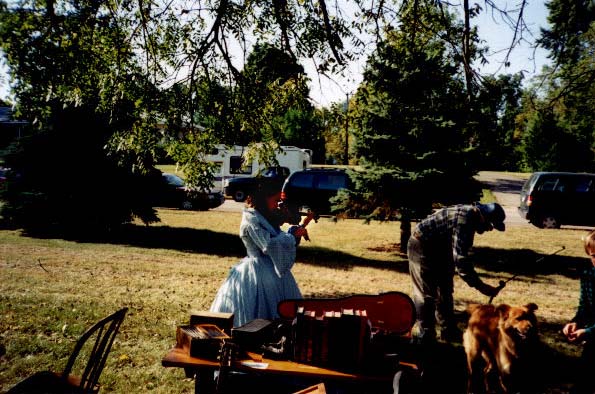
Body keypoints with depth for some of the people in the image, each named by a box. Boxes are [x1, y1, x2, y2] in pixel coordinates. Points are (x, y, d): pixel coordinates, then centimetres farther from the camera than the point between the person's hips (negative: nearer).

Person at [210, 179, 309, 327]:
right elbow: (269, 245, -26)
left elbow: (280, 240, 15)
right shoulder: (251, 220, -17)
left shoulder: (266, 218, 10)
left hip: (273, 273, 9)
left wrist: (296, 231, -1)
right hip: (259, 274, -9)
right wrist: (293, 236, -17)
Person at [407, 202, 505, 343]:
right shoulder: (463, 220, -29)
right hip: (422, 247, -11)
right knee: (426, 294, -7)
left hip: (438, 249, 11)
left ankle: (449, 332, 25)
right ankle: (425, 335, 3)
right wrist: (480, 286, -32)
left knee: (445, 290, 15)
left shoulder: (470, 215, 2)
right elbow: (460, 258, -34)